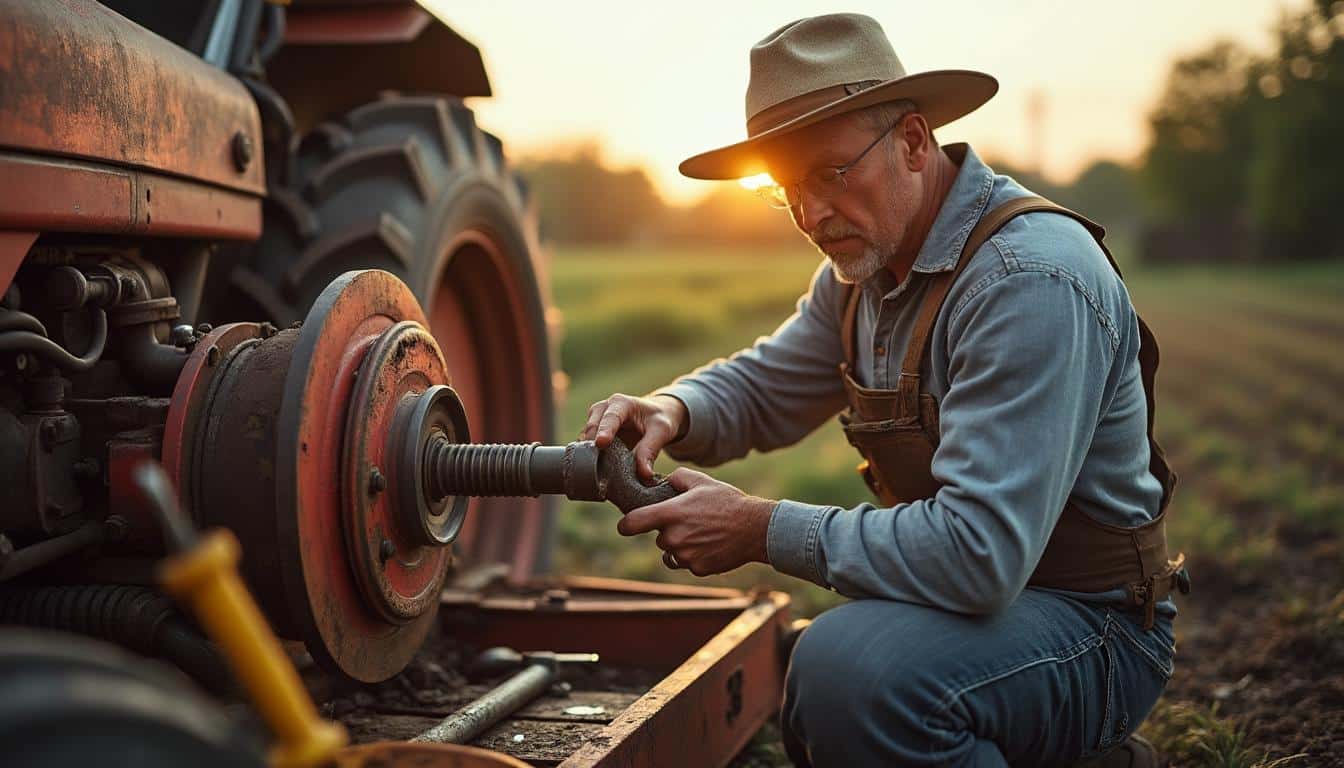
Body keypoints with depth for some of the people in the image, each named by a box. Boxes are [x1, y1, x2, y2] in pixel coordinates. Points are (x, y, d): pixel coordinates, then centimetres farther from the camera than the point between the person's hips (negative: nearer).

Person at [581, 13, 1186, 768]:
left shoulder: (1030, 280, -26)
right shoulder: (865, 263, 3)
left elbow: (978, 552, -33)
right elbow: (760, 387, 15)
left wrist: (762, 530, -25)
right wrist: (673, 410, -9)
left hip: (1089, 627, -9)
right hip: (985, 592, 9)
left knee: (847, 670, -33)